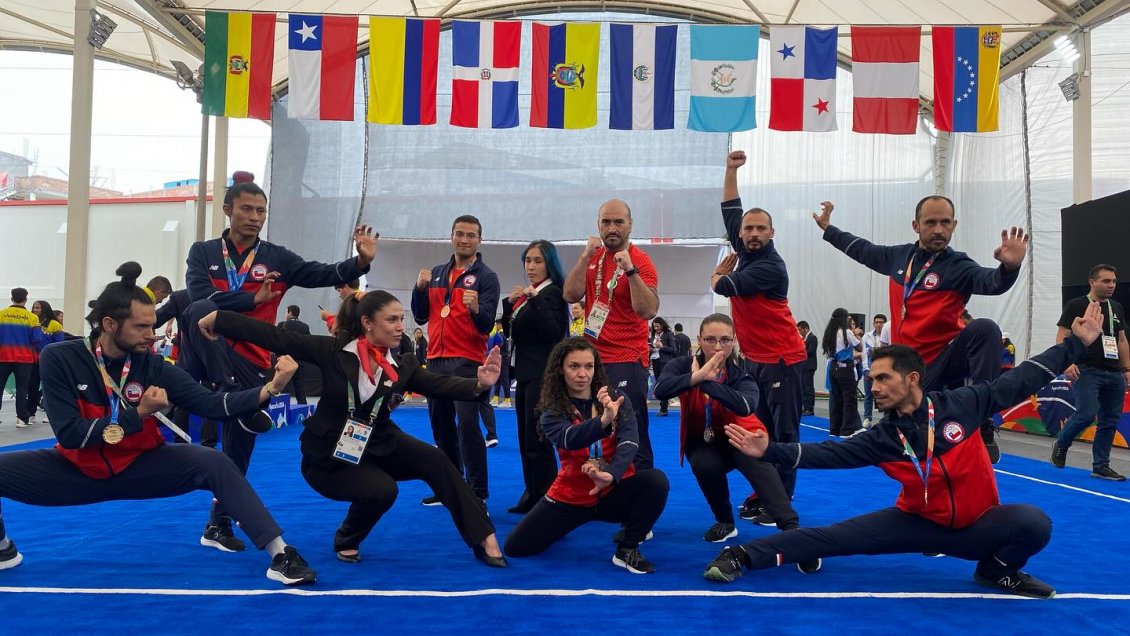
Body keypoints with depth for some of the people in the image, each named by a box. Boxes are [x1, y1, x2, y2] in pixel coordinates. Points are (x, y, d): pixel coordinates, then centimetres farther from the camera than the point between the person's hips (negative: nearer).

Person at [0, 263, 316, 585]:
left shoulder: (153, 366, -12)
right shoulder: (59, 359, -16)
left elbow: (211, 403, -19)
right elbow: (69, 435, -20)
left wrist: (268, 389, -33)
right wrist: (139, 413, -26)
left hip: (139, 469, 0)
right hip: (78, 470, 0)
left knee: (214, 463, -24)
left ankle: (281, 554, -22)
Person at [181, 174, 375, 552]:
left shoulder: (277, 258, 6)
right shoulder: (202, 252, 5)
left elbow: (323, 275, -6)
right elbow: (199, 296, -13)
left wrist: (361, 261, -23)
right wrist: (254, 298, -13)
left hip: (250, 366, 2)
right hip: (207, 362, -2)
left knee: (238, 449, 5)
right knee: (201, 312, -32)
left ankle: (218, 525, 20)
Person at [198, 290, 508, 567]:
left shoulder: (402, 365, -7)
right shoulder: (333, 351, -16)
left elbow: (440, 385, -18)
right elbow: (277, 338, -16)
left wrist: (479, 384, -38)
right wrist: (218, 318, -16)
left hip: (379, 446, 4)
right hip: (329, 455, -4)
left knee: (434, 460, -19)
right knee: (381, 490, -28)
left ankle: (484, 537, -11)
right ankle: (345, 541, 6)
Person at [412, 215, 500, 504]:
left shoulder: (486, 276, -4)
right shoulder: (436, 273, 12)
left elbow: (487, 325, -13)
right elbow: (420, 317, 11)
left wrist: (475, 308, -34)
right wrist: (420, 288, -5)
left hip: (467, 361, -6)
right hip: (435, 360, 6)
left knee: (467, 424, -12)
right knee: (441, 425, 11)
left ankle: (478, 492, -7)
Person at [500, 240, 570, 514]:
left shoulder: (552, 293, -10)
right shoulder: (528, 293, 14)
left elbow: (553, 333, -23)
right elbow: (510, 332, 13)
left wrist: (535, 299, -27)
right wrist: (510, 302, -2)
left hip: (542, 374, -9)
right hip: (525, 372, 9)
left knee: (538, 439, -9)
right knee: (526, 438, 12)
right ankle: (532, 496, 21)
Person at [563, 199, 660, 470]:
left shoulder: (640, 260, -8)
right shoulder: (592, 257, 10)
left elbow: (648, 311, -20)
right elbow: (570, 295, -3)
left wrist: (630, 269, -28)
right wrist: (585, 257, -10)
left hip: (627, 362, -6)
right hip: (592, 358, 6)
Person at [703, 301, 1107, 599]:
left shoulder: (962, 405, -15)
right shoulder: (884, 436, -10)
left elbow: (1020, 380, -8)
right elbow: (830, 454, -13)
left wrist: (1076, 344, -8)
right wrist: (770, 451, -26)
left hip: (978, 525, 0)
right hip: (920, 523, 1)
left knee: (1034, 523, -29)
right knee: (838, 536, -15)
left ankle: (998, 570, 3)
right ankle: (744, 557, -15)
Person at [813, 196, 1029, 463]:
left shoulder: (958, 266, -10)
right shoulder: (899, 256, 5)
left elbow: (992, 282, -31)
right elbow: (864, 250, 24)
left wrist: (1009, 267, -54)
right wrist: (828, 228, 33)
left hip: (944, 361, -4)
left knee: (985, 329, -33)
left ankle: (983, 427, -32)